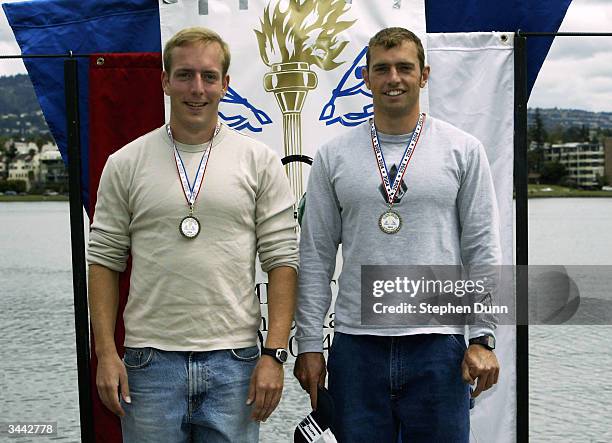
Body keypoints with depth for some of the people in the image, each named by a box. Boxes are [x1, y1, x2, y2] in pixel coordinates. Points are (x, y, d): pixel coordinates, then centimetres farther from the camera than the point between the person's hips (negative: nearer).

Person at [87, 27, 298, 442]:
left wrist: (274, 354, -8)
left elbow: (282, 260, -1)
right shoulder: (125, 163, 4)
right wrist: (106, 353, -2)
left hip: (234, 361, 0)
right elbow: (105, 261, 5)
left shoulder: (260, 161, 1)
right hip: (150, 361, 1)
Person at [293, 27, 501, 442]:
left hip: (438, 345, -1)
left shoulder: (463, 150, 3)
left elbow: (483, 251, 2)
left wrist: (482, 338, -4)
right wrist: (309, 344, 2)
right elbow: (316, 258, 5)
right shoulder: (333, 156, 5)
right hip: (355, 346, 1)